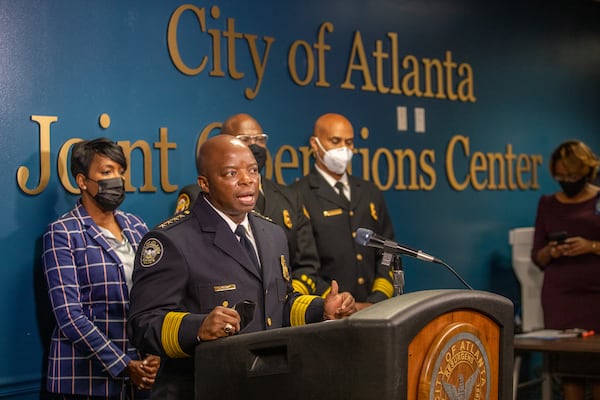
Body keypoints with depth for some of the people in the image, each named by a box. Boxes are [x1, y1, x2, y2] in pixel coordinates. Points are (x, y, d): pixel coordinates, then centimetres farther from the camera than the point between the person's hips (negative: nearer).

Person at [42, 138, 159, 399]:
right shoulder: (61, 234, -6)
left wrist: (154, 354, -8)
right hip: (86, 377, -5)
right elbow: (69, 314, -13)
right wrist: (123, 365, -17)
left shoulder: (136, 226, 9)